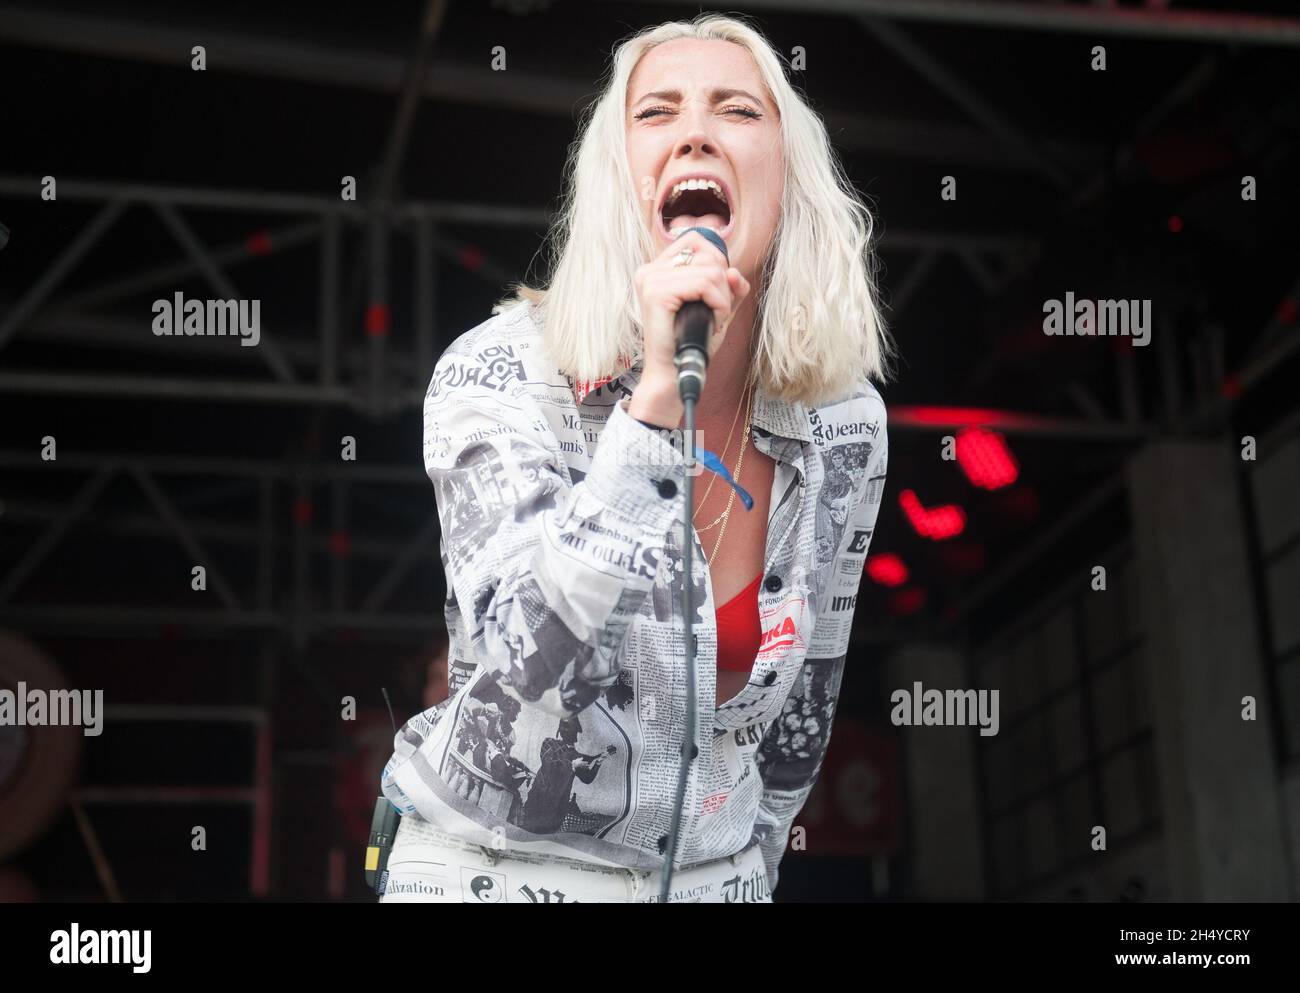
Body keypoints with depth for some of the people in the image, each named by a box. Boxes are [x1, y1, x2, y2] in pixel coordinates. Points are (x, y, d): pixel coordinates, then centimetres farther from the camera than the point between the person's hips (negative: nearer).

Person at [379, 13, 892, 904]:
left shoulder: (846, 426, -7)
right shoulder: (500, 373, -18)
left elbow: (796, 720, 5)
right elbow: (524, 675, -31)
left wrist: (748, 869, 11)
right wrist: (657, 396, -34)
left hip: (715, 873, 3)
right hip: (494, 869, -3)